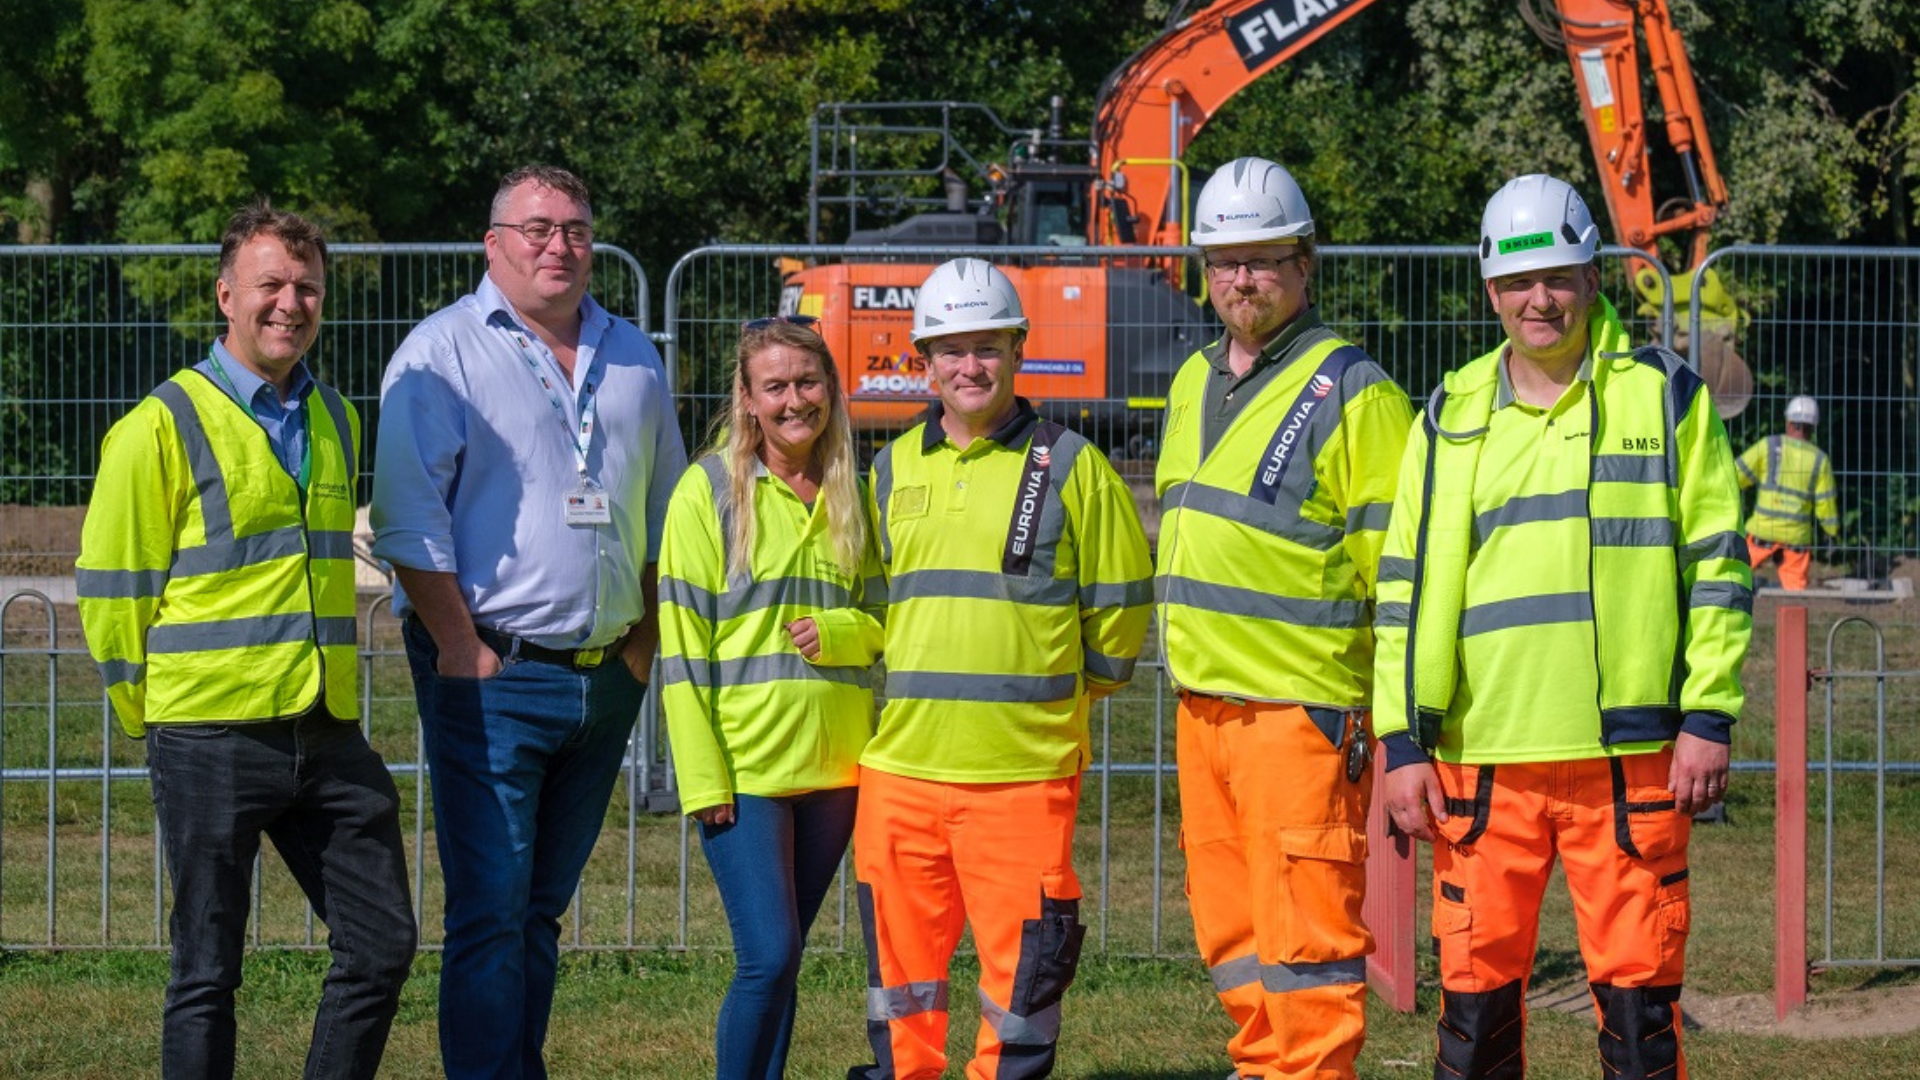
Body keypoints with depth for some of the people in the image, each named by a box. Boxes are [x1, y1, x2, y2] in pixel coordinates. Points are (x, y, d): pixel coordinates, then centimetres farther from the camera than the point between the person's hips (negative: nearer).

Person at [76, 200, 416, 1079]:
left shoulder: (337, 421, 14)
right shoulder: (162, 428, -5)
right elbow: (110, 587, -3)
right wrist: (155, 714, 2)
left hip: (329, 734, 6)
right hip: (212, 741, -6)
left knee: (382, 945, 4)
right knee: (208, 970, 1)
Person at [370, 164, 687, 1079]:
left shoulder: (631, 359, 15)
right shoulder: (442, 352, -3)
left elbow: (664, 513, 23)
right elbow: (409, 517, -9)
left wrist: (643, 641, 13)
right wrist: (459, 647, -14)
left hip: (605, 680, 6)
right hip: (491, 672, -6)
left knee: (543, 906, 10)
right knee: (490, 908, -9)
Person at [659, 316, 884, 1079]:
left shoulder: (852, 494, 11)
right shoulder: (710, 489, -3)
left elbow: (883, 619, 16)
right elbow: (682, 642, -5)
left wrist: (837, 632, -9)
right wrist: (703, 777, -11)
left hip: (832, 762, 4)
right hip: (743, 761, -4)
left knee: (780, 959, 8)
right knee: (769, 956, -12)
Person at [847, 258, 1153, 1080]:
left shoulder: (1070, 468, 1)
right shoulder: (890, 471, 13)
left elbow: (1120, 606, 7)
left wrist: (1064, 694, 10)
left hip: (1023, 768, -3)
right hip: (900, 763, 4)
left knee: (1019, 957, -4)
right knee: (901, 951, 6)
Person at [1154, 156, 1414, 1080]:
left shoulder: (1352, 393, -8)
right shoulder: (1193, 385, 15)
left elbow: (1397, 566, -10)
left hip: (1302, 709, -8)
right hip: (1202, 706, 8)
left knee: (1303, 934, -6)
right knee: (1229, 929, 13)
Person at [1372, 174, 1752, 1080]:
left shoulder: (1665, 400, 5)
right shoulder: (1452, 419, 11)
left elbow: (1718, 566, 4)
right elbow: (1405, 589, 11)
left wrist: (1709, 718, -4)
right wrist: (1402, 742, 4)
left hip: (1630, 756, -2)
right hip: (1481, 759, 2)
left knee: (1638, 988, -1)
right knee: (1476, 990, 3)